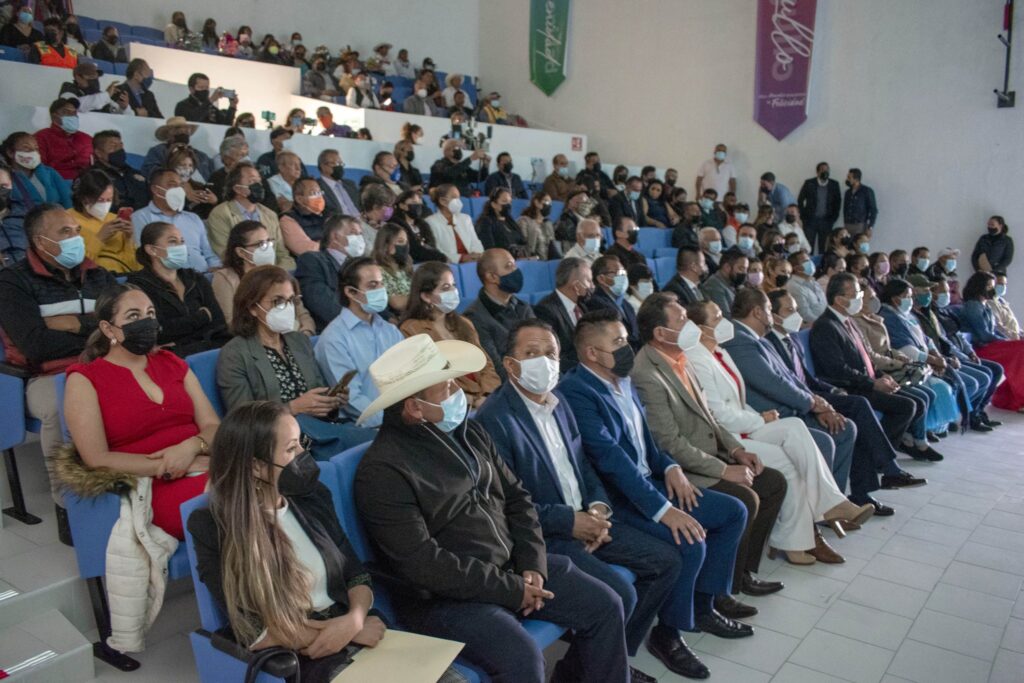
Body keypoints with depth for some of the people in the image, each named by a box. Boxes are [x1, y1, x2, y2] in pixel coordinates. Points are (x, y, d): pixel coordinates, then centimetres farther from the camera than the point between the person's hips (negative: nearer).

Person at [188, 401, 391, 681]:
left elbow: (356, 573, 8)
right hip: (294, 660, -4)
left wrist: (354, 620, -13)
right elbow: (256, 633, -11)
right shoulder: (212, 527, -8)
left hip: (355, 631, 5)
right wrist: (345, 630, -13)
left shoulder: (311, 495, 6)